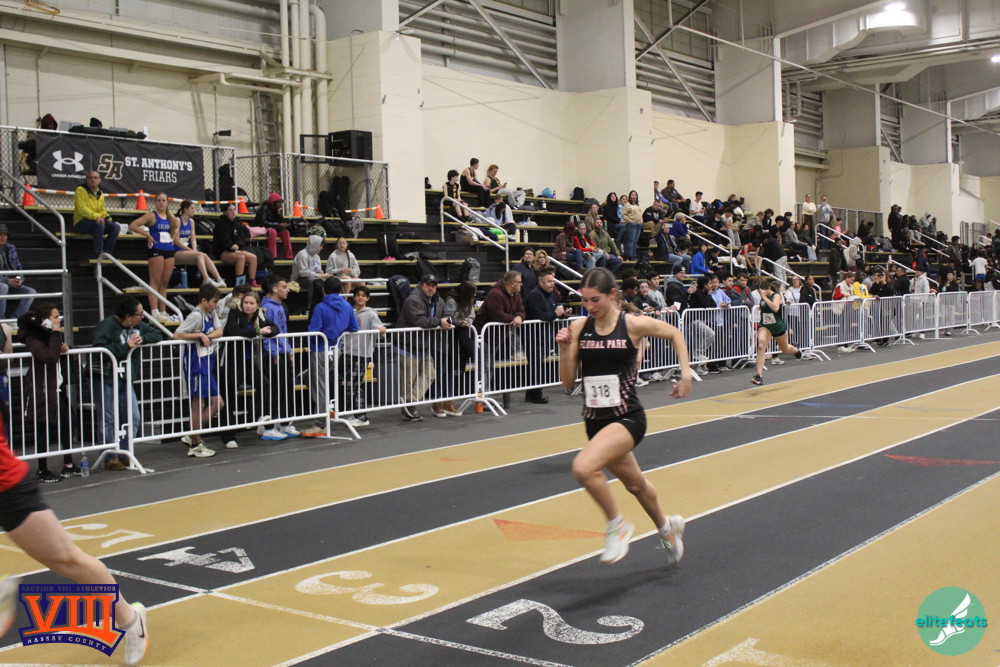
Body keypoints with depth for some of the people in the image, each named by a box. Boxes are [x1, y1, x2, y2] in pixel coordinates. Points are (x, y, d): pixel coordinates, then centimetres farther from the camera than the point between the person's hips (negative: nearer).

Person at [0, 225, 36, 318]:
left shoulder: (11, 248, 11)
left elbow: (18, 267, 16)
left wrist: (20, 279, -6)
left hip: (12, 284, 5)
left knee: (31, 292, -17)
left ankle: (13, 319, -21)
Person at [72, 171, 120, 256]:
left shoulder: (100, 194, 15)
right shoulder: (81, 190, -7)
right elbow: (81, 208, -18)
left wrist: (107, 217, -1)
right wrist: (96, 217, -31)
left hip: (97, 223, 7)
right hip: (80, 224, -7)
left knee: (115, 226, -14)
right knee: (99, 223, -35)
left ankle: (107, 252, -18)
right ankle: (98, 252, -35)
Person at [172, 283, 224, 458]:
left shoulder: (211, 314, 11)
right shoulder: (196, 316, -15)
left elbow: (219, 331, 1)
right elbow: (177, 335, -19)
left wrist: (207, 336, -17)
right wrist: (200, 335, -22)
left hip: (209, 361, 9)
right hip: (197, 363, -9)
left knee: (216, 403, 11)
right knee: (198, 405, -1)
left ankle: (193, 436, 19)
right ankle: (195, 445, 9)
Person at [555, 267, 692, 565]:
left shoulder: (634, 325, -10)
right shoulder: (578, 327, -1)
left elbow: (675, 334, 10)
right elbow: (568, 382, 0)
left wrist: (685, 373, 3)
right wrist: (564, 349, -14)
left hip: (627, 418, -5)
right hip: (595, 420, 5)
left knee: (584, 467, -28)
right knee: (634, 483, 23)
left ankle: (617, 526, -3)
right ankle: (667, 527, 52)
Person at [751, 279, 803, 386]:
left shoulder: (776, 296, -17)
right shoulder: (762, 298, -1)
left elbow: (775, 308, -39)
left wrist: (764, 297, -39)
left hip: (779, 326, -3)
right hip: (765, 326, 3)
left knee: (785, 349, 20)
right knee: (761, 346, -25)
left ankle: (796, 350, 61)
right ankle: (759, 376, -29)